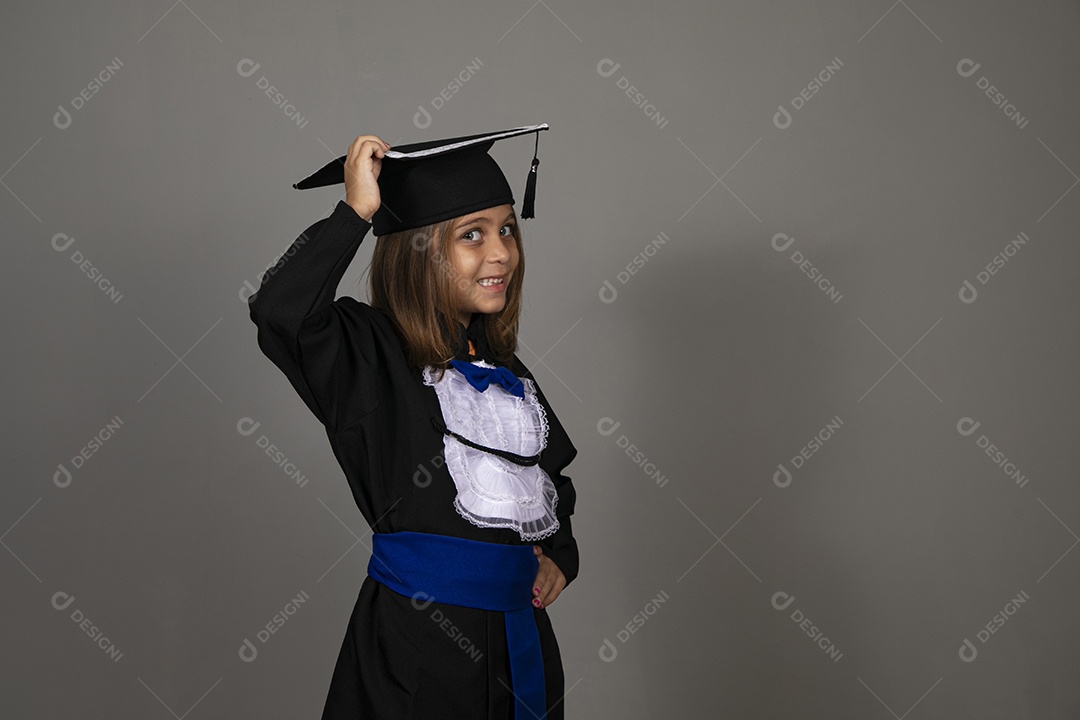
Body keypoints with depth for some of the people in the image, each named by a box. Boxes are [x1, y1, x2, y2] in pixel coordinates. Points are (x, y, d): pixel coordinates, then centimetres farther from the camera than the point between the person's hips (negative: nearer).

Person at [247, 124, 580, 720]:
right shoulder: (373, 357, -9)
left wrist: (560, 556, 9)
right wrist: (355, 211, -21)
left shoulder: (505, 372, 13)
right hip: (414, 646, -6)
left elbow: (554, 478, 27)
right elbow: (279, 311, -29)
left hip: (521, 642, 7)